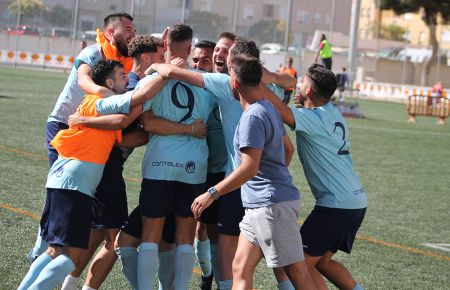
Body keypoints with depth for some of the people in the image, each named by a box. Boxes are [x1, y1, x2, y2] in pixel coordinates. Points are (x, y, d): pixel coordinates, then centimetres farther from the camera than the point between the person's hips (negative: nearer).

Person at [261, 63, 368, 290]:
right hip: (356, 201, 9)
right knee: (322, 261, 19)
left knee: (300, 262, -3)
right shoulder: (333, 114, 13)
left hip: (336, 205, -9)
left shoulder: (315, 119, -15)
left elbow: (279, 109, -30)